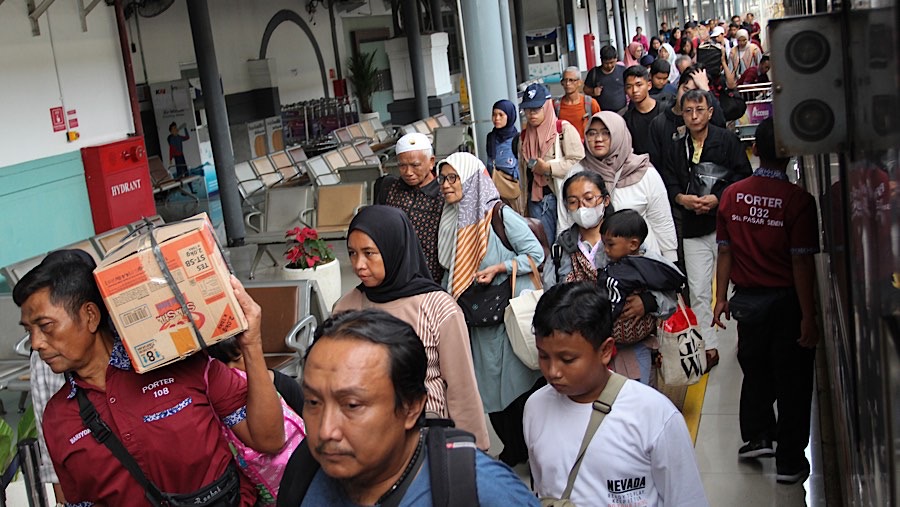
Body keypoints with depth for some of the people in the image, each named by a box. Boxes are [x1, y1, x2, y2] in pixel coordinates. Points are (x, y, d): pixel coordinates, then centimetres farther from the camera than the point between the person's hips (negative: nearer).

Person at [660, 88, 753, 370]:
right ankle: (709, 347, 12)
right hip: (694, 229, 3)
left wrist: (717, 198, -17)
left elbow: (743, 177, -7)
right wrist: (682, 198, -14)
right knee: (698, 292, 3)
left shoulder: (727, 140, -1)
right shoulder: (676, 148, 11)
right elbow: (669, 183, 6)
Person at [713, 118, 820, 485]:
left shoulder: (732, 195, -4)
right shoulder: (798, 200, -16)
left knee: (755, 370, 24)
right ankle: (789, 461, 18)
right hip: (787, 301, -4)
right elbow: (802, 262, -16)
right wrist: (808, 316, -12)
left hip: (747, 299, 4)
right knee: (792, 379, 9)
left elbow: (725, 251, 1)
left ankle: (757, 436, 28)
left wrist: (721, 297, 11)